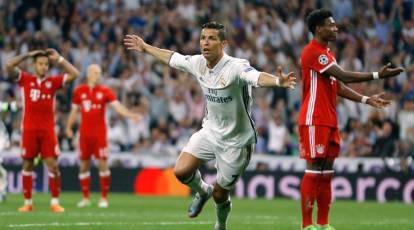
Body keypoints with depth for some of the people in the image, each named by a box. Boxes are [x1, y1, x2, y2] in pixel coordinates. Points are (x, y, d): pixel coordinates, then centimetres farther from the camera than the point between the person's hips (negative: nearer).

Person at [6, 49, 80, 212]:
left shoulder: (53, 81, 8)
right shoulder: (25, 79, 4)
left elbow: (74, 74, 2)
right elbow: (9, 66, -8)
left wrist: (59, 59, 4)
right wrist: (28, 55, -3)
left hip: (48, 130, 1)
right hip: (29, 129, -1)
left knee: (53, 165, -5)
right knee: (27, 165, 4)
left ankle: (55, 202, 1)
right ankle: (27, 202, 12)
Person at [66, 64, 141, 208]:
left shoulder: (105, 91, -2)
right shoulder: (79, 91, 4)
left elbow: (117, 106, -10)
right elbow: (74, 111, 13)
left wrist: (130, 115, -25)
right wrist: (68, 127, 10)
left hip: (100, 134, -2)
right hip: (84, 134, 2)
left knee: (103, 164, -6)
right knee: (84, 165, 5)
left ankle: (104, 198, 1)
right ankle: (85, 198, 14)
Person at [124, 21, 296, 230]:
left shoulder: (236, 67, -27)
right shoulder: (198, 63, -6)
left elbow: (257, 77, -47)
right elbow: (172, 58, 14)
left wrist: (278, 81, -68)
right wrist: (145, 47, 26)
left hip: (235, 140, -5)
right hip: (210, 131, 5)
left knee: (219, 195, 2)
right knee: (181, 171, -10)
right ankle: (203, 192, 24)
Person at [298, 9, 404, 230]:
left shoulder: (326, 53, 18)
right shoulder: (312, 52, -14)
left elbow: (338, 87, 19)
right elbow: (345, 77, -20)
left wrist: (367, 100, 11)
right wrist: (378, 75, -20)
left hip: (329, 121, 10)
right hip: (314, 120, -10)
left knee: (326, 172, 8)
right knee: (314, 170, -9)